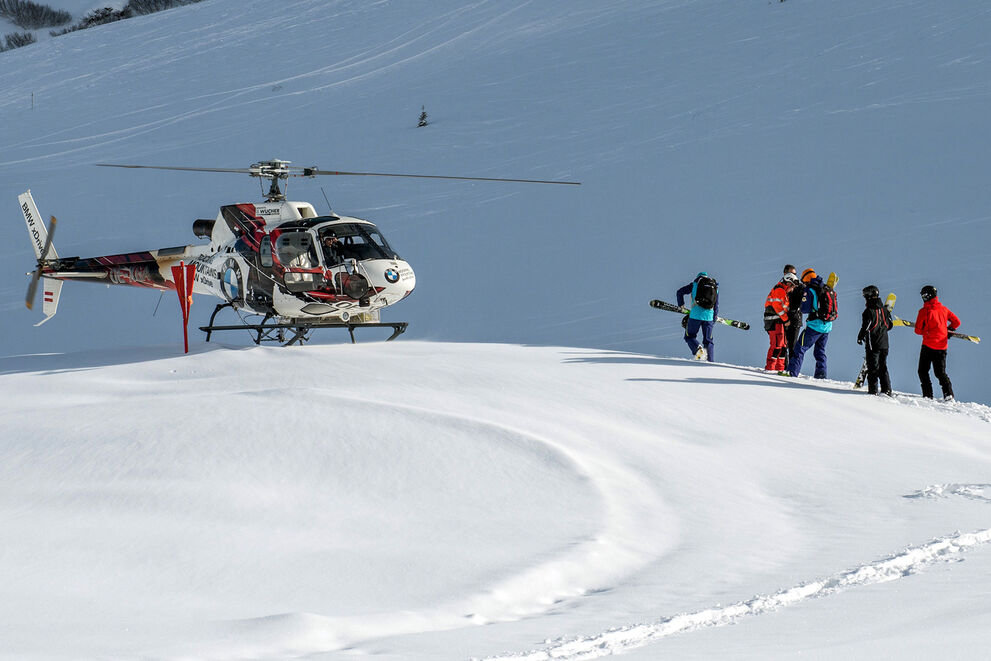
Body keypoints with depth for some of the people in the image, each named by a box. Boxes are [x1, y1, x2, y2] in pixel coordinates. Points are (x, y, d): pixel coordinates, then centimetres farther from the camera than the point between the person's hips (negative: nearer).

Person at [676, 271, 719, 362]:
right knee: (708, 340, 13)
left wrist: (681, 304, 20)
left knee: (689, 337, 10)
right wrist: (714, 319, 25)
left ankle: (698, 348, -18)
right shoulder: (715, 287, 16)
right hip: (709, 316, 3)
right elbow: (716, 305, 18)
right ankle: (710, 361, 4)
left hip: (695, 315, -3)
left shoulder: (695, 284, 9)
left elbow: (680, 292, 5)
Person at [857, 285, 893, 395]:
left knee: (873, 368, -2)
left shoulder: (869, 311, -14)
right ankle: (887, 389, 11)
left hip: (872, 345, -6)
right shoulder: (884, 310, 7)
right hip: (884, 344, 6)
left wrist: (860, 337, 2)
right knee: (883, 367, 14)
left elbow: (865, 327, -16)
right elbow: (889, 325, 15)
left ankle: (873, 390, -2)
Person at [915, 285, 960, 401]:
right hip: (942, 346, 5)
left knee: (923, 371, 9)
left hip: (928, 345, -5)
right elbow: (956, 322, 10)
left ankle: (928, 395, 0)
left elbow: (918, 330, -8)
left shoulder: (924, 311, -11)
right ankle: (948, 394, -10)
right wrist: (949, 330, 24)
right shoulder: (943, 309, 4)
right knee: (940, 372, 9)